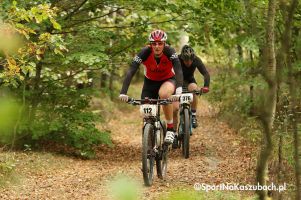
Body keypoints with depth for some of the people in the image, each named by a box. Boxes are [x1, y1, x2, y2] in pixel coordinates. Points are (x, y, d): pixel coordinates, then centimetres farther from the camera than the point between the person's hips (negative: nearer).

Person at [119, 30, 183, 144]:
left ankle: (170, 129, -21)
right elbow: (130, 72, -32)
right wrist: (123, 93, -44)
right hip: (150, 82, 2)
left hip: (168, 80, -2)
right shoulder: (145, 53, -26)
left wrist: (178, 91, -56)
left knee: (164, 94, -36)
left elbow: (178, 71, -39)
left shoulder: (169, 52, -28)